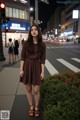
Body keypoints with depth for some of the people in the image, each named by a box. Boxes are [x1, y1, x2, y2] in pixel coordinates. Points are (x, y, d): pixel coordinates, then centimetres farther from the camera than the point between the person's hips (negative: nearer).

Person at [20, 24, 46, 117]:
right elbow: (22, 57, -1)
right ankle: (31, 107, 30)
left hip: (37, 67, -1)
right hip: (27, 67, 1)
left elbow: (42, 59, -1)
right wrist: (21, 69, -6)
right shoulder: (26, 43, -2)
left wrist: (42, 72, -5)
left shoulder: (42, 45, -1)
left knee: (36, 90, 1)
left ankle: (36, 107, 26)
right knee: (28, 89, 10)